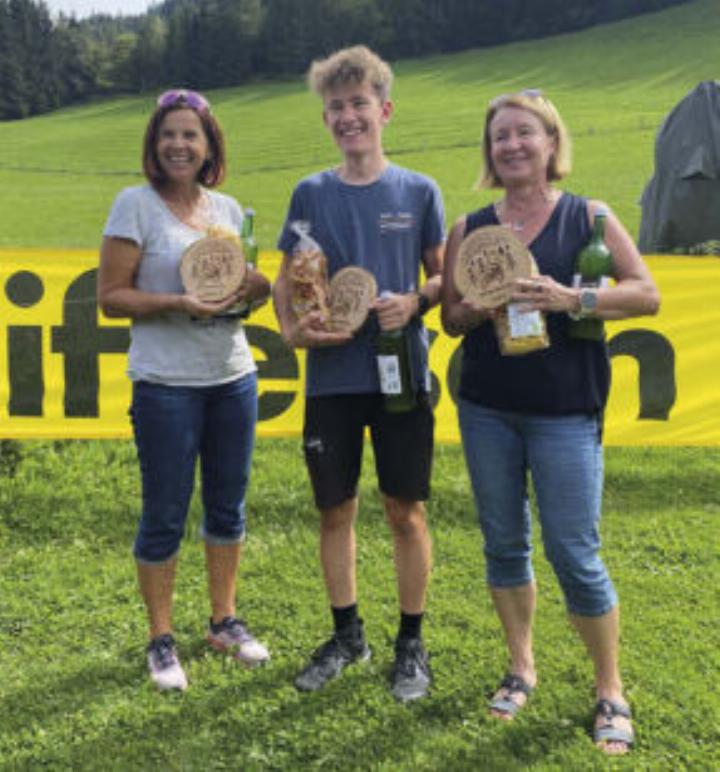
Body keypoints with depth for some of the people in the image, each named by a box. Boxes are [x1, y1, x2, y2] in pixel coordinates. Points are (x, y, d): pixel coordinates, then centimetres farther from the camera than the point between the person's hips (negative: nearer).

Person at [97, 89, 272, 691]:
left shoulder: (228, 208, 10)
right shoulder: (136, 204, -5)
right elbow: (111, 297, -8)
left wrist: (260, 288, -4)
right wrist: (179, 304, -21)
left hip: (234, 377, 5)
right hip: (166, 386, -5)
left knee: (229, 505, 14)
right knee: (165, 516, 3)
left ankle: (225, 621, 31)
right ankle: (161, 641, 19)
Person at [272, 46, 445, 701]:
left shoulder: (419, 192, 1)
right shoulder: (311, 193, 5)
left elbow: (443, 276, 6)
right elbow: (285, 283, 8)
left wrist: (415, 302, -15)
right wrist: (292, 329, -12)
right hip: (331, 377, 2)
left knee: (406, 510, 5)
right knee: (335, 510, 10)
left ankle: (412, 642, 21)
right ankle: (347, 634, 28)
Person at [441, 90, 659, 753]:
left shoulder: (588, 217, 0)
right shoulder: (469, 228, 7)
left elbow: (647, 295, -5)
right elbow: (451, 318, 9)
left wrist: (572, 299, -20)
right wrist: (482, 306, -14)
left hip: (565, 411, -3)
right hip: (485, 409, 3)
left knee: (575, 555, -3)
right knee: (504, 543, 11)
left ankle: (611, 690, 15)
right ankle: (522, 667, 30)